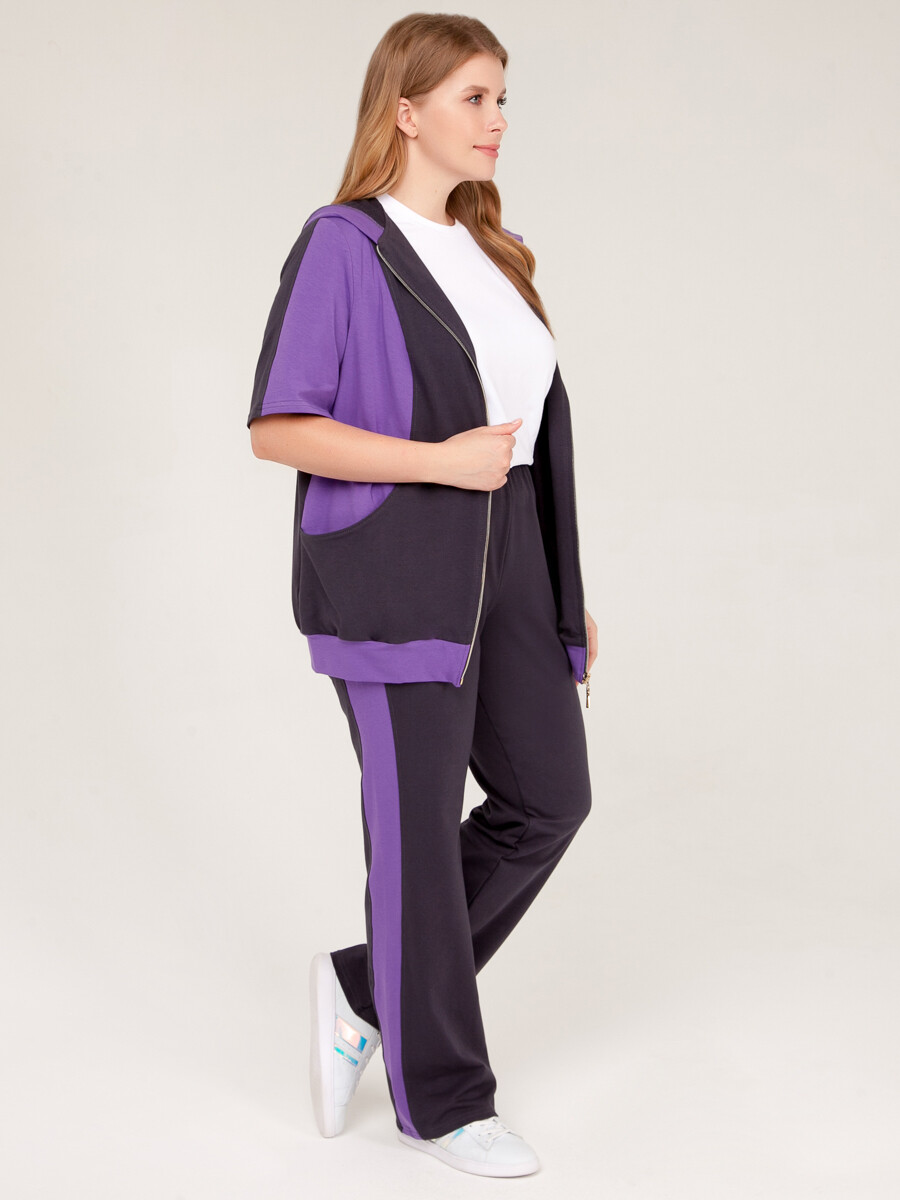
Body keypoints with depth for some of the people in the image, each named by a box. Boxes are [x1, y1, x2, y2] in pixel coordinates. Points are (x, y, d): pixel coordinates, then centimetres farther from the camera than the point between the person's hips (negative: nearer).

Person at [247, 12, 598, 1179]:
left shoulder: (490, 249, 14)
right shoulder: (342, 247, -8)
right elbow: (276, 429, -13)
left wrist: (566, 589, 15)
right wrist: (438, 461, -20)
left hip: (502, 560, 8)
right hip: (395, 571, -8)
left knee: (550, 795, 7)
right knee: (420, 825, 1)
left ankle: (369, 986, 24)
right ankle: (439, 1094, 17)